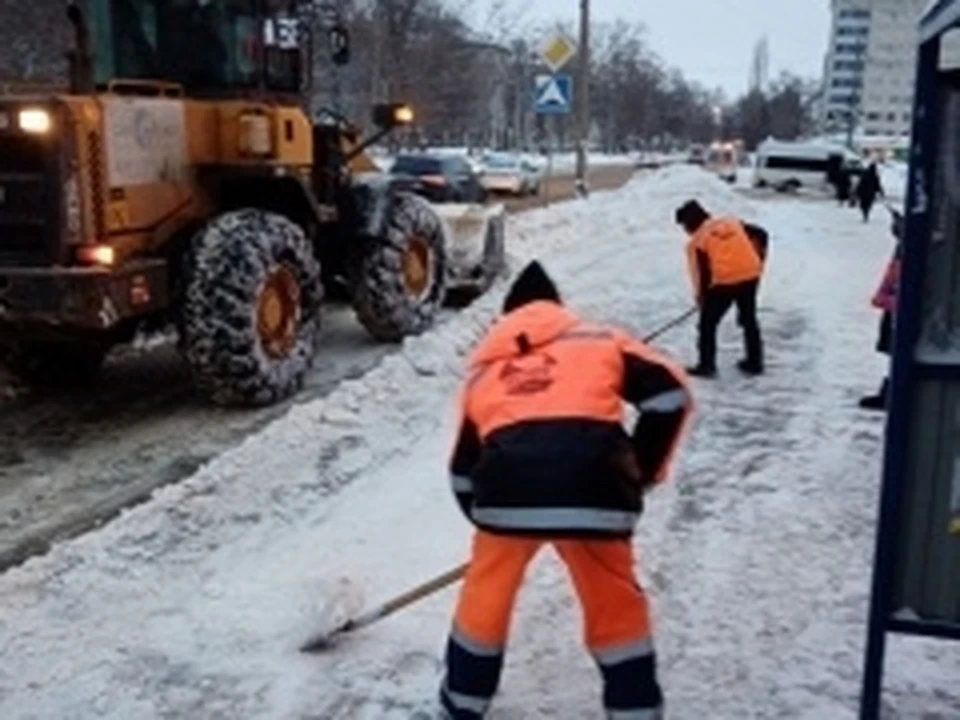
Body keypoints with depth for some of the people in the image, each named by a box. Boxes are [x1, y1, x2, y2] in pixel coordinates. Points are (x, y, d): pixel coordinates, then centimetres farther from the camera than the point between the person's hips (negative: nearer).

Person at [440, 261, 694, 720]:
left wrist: (490, 517, 44)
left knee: (486, 595, 27)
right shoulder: (601, 340, 24)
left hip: (508, 489, 2)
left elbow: (463, 469, 30)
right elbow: (670, 395, 12)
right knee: (616, 607, 22)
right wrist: (643, 471, 22)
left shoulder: (484, 364, 30)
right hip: (592, 490, -1)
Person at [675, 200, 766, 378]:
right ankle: (754, 362, 30)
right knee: (749, 319, 23)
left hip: (724, 282, -5)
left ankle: (706, 365, 13)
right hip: (750, 275, 5)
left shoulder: (697, 241, 3)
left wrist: (701, 296, 13)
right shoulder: (733, 223, 14)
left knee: (708, 323, 12)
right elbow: (760, 234, 11)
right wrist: (759, 259, 22)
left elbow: (702, 272, 0)